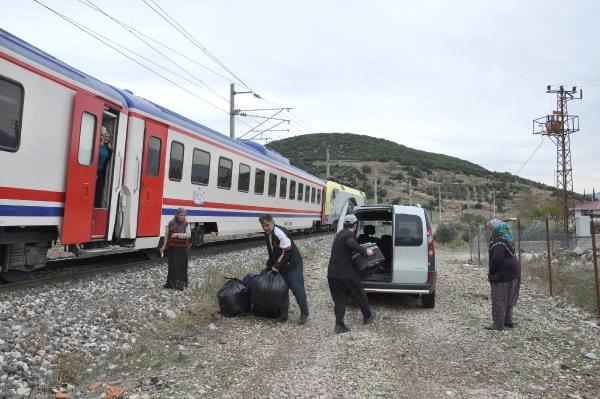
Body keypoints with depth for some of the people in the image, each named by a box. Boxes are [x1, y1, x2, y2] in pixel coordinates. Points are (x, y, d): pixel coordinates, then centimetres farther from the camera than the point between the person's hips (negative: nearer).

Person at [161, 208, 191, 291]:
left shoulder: (186, 224, -1)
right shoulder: (171, 223, 5)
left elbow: (188, 235, -15)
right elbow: (167, 236, 12)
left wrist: (178, 234, -23)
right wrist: (164, 247, 12)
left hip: (182, 249, -2)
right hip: (171, 248, 2)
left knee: (181, 266, -1)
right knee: (172, 266, 7)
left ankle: (180, 284, 5)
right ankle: (171, 283, 15)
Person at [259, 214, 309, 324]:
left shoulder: (280, 233, -23)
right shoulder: (267, 235, 6)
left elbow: (286, 252, -24)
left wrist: (277, 266, -21)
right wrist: (270, 266, 13)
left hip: (294, 265, -8)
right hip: (281, 267, 9)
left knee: (297, 289, -8)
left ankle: (304, 314, 3)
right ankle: (283, 314, 16)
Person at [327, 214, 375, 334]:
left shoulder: (340, 234, 18)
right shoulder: (349, 234, -11)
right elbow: (352, 244, -34)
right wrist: (365, 251, -24)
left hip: (333, 273, 8)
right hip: (345, 272, -7)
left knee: (339, 299, 10)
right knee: (359, 294, 14)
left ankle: (339, 324, 2)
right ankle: (367, 316, 30)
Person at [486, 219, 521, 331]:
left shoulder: (499, 241, -20)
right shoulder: (506, 238, 12)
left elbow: (497, 258, -27)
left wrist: (491, 272, -18)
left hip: (503, 274, -10)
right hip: (513, 272, 10)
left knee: (499, 299, -1)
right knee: (507, 298, 19)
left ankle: (498, 324, 6)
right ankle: (508, 321, 30)